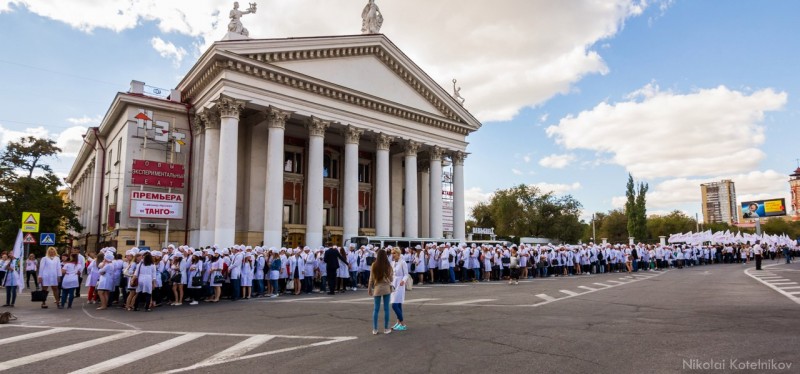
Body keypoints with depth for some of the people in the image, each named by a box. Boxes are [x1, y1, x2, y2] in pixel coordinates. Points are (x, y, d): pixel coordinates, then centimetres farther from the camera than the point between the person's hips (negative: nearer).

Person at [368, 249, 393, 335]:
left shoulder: (374, 265, -5)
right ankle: (386, 328, 11)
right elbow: (391, 278, 4)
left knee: (376, 309, 7)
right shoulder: (388, 266, -5)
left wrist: (369, 288, 9)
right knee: (386, 309, 6)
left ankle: (375, 329, 10)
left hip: (377, 288, 1)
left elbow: (371, 278, -1)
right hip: (386, 288, -1)